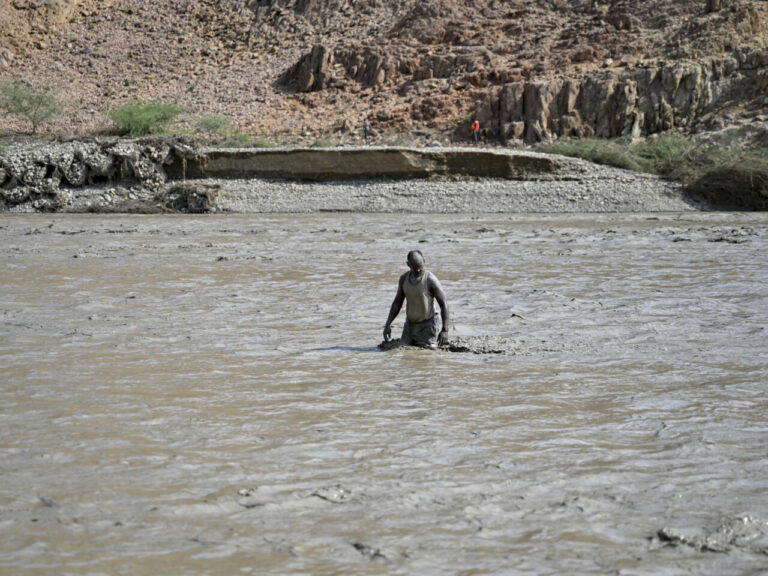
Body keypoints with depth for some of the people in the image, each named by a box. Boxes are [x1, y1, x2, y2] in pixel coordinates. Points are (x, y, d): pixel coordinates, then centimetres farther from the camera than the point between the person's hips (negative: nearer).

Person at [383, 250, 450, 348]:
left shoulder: (431, 280, -18)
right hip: (409, 324, 5)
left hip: (427, 325, -5)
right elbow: (397, 303, 10)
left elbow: (444, 305, -17)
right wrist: (388, 324, 0)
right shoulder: (404, 278, -1)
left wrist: (445, 330, -25)